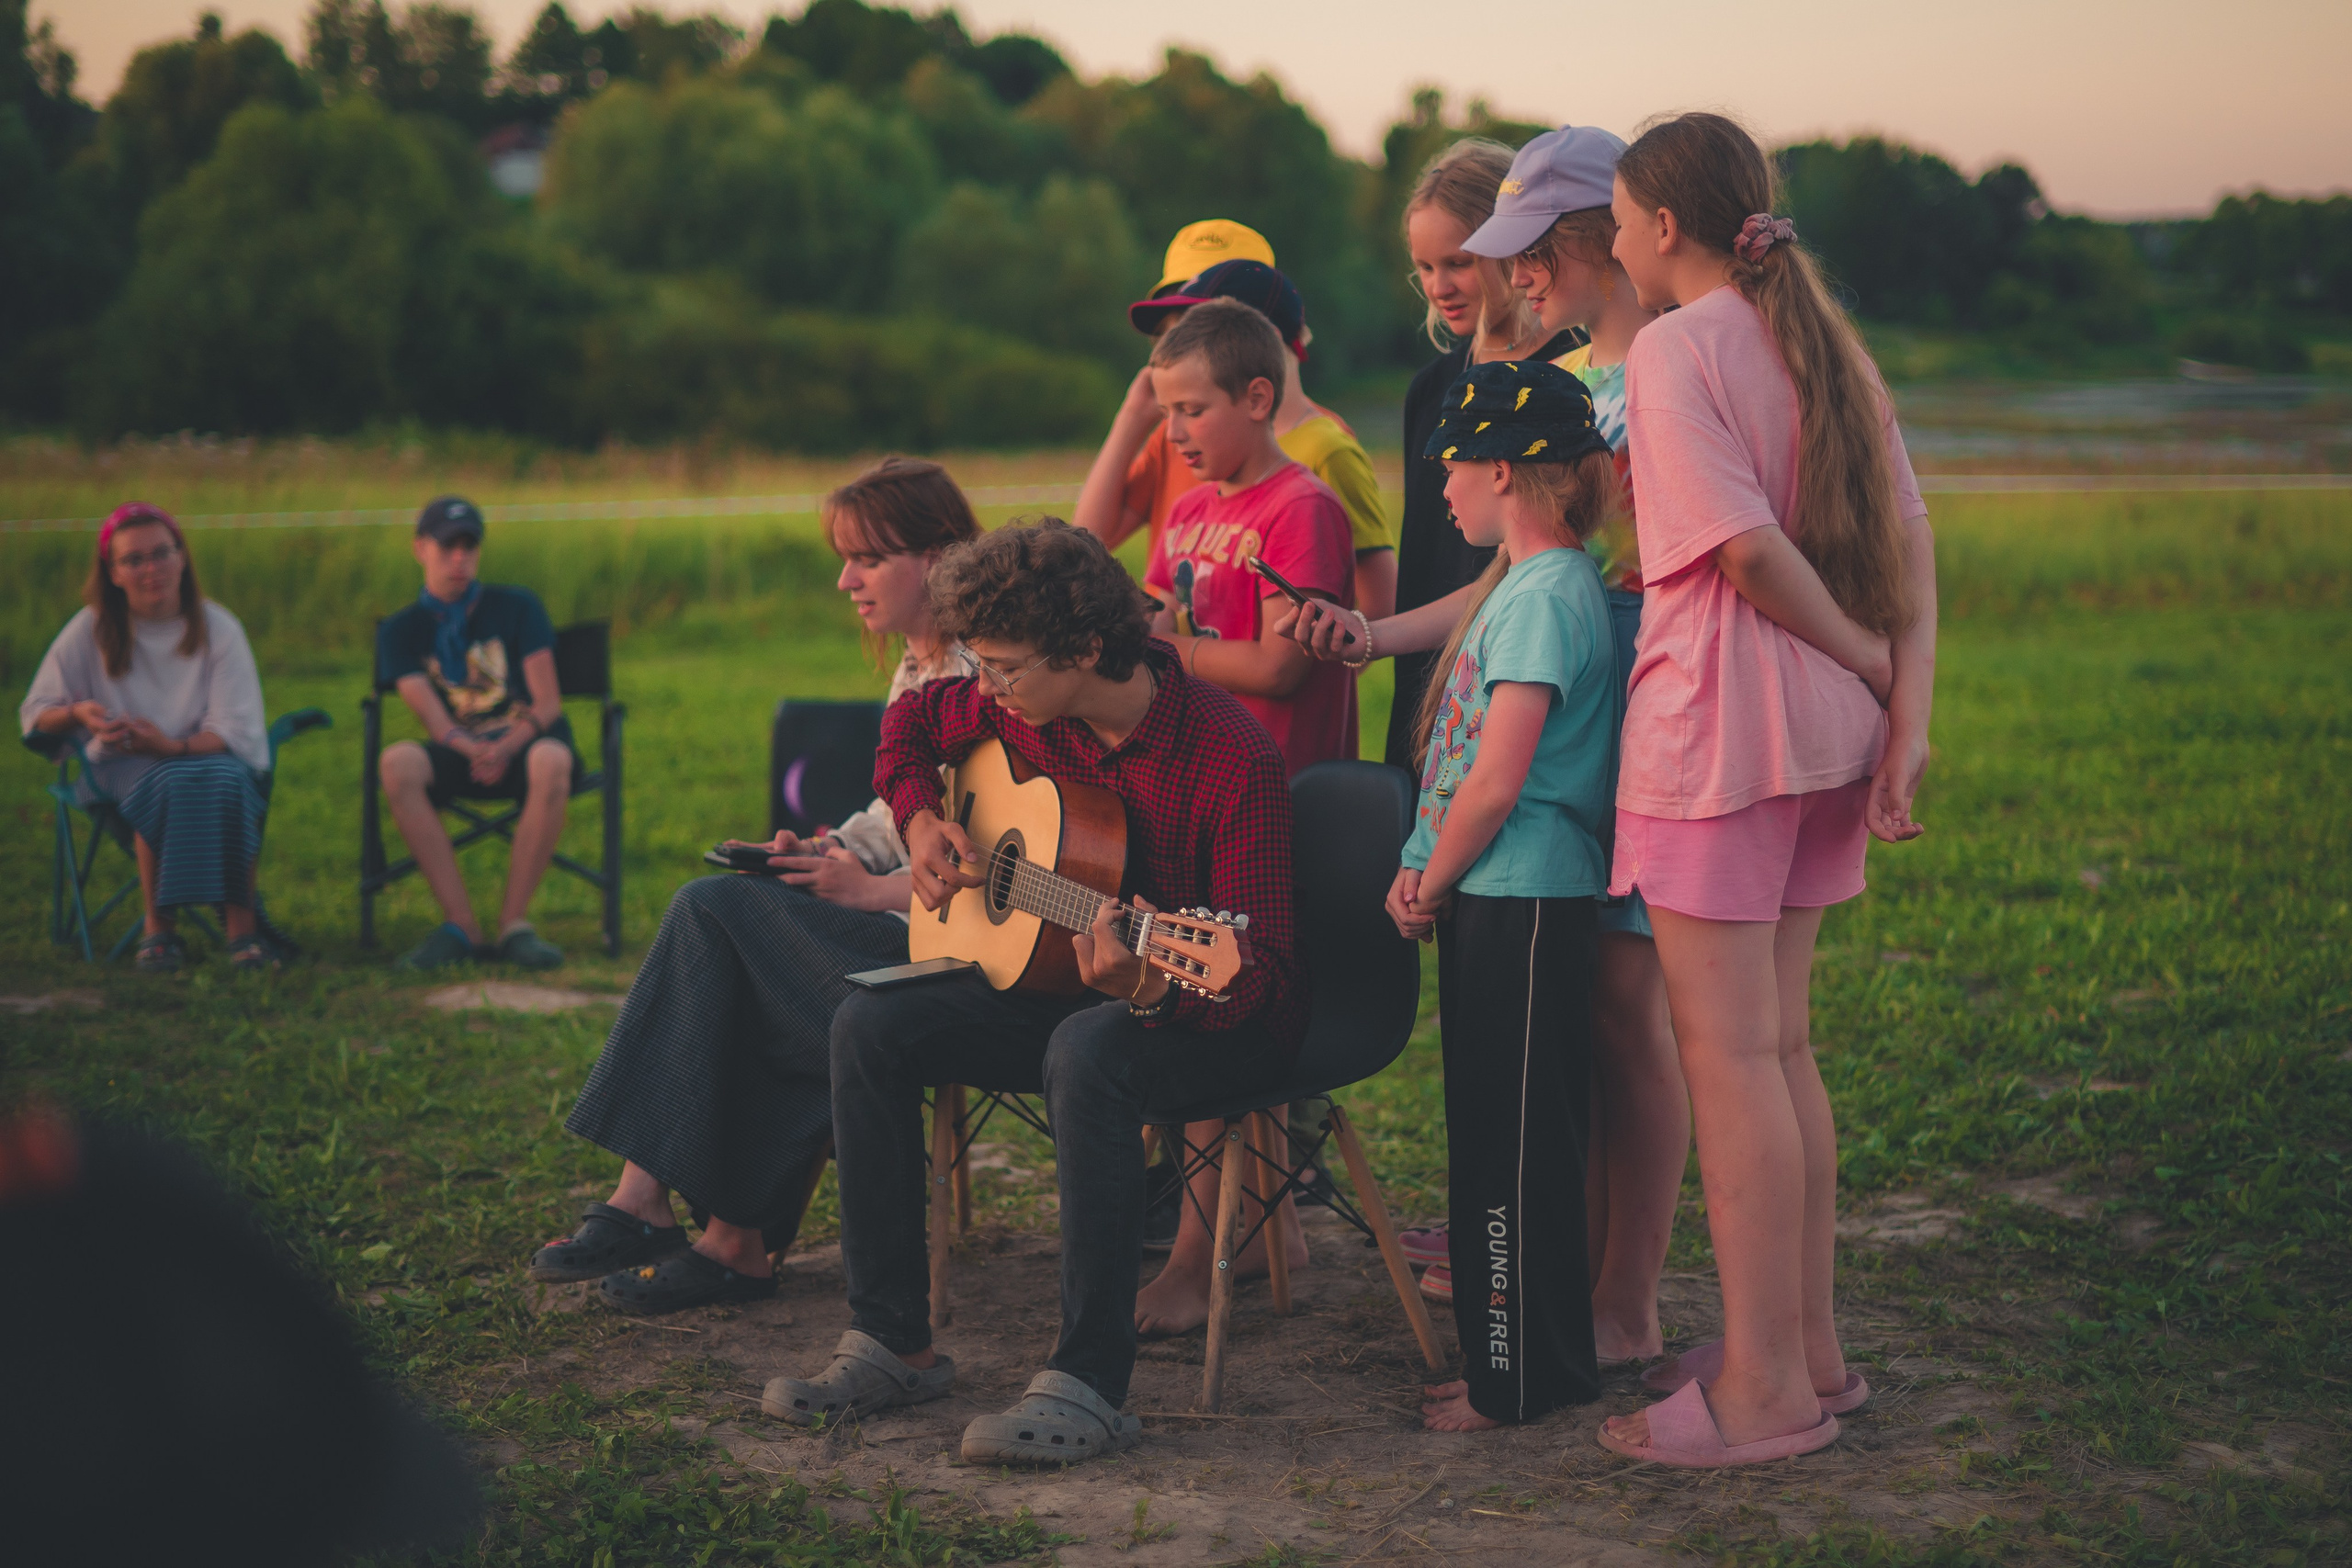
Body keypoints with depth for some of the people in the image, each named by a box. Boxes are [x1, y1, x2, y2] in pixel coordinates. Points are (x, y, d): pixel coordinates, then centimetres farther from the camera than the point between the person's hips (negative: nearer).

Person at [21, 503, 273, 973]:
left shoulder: (219, 629, 0)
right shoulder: (90, 629, 2)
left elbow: (238, 730, -7)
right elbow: (35, 714, 4)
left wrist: (174, 746, -27)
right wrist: (78, 713, -20)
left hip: (207, 756, 1)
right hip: (123, 765, 0)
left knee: (227, 778, -37)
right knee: (171, 783, -37)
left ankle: (241, 926, -31)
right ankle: (158, 928, -25)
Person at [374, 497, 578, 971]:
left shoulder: (517, 607, 8)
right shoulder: (402, 630, 11)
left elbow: (548, 702, -1)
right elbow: (434, 719, -2)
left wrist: (505, 749, -21)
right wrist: (473, 750, -25)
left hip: (526, 743, -1)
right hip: (458, 754, 1)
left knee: (551, 760, -39)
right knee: (397, 762, -33)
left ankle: (513, 923, -30)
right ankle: (462, 926, -33)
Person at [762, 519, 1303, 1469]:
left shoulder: (1231, 758, -24)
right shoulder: (1027, 712, -4)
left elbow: (1262, 974, -26)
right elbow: (913, 722, 20)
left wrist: (1151, 989, -46)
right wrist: (920, 821, 1)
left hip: (1220, 1021, -7)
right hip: (1057, 980, 7)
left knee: (1086, 1051, -39)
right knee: (871, 1027, -11)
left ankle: (1089, 1384, -34)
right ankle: (892, 1344, -7)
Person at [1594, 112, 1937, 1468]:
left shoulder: (1675, 351, -10)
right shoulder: (1826, 342, 13)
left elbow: (1748, 547, -19)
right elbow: (1909, 543, 6)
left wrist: (1867, 660, -5)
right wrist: (1907, 718, 1)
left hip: (1721, 725, -8)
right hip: (1824, 727, 8)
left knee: (1728, 1051, -3)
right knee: (1780, 1043, 15)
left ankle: (1765, 1386, 1)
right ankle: (1811, 1347, 22)